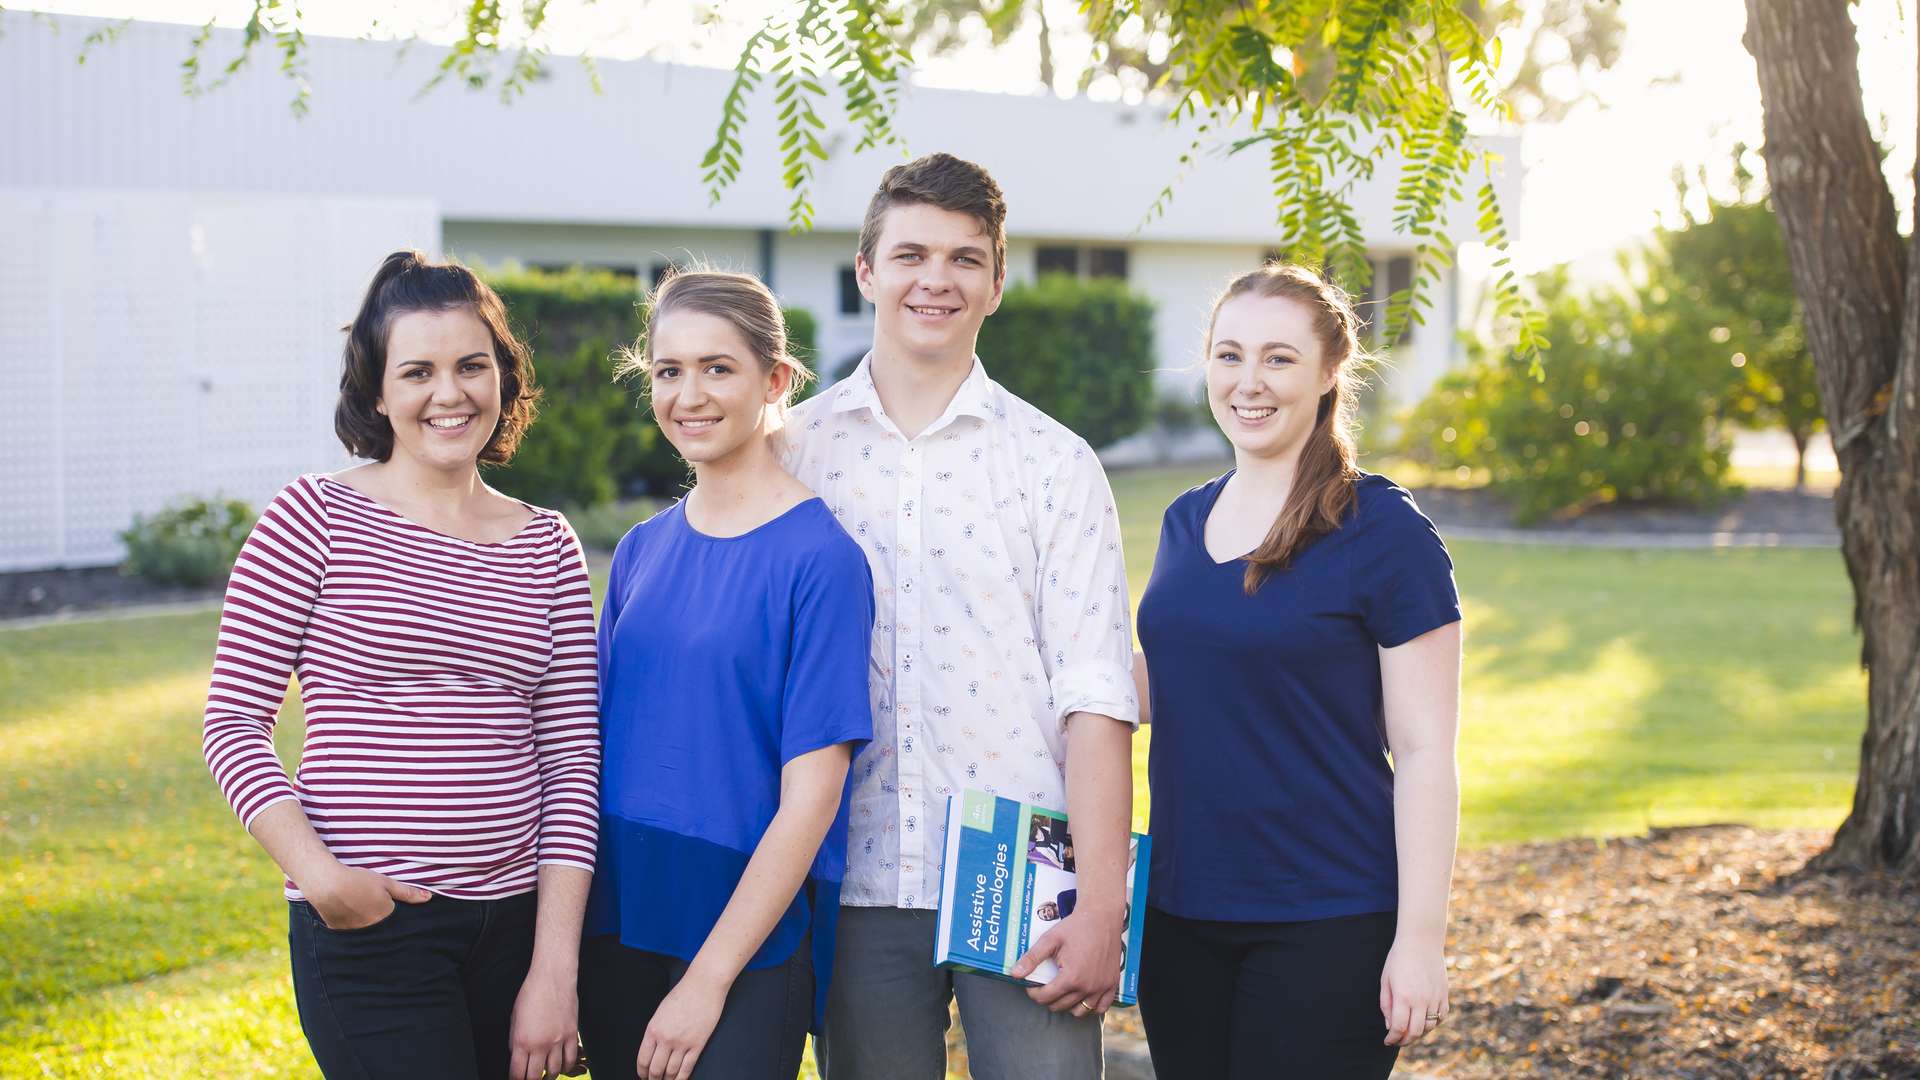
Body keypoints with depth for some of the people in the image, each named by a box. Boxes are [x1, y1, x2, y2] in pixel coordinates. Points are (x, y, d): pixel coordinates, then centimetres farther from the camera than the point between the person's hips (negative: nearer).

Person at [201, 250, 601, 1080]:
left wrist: (555, 969, -1)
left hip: (517, 920, 4)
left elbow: (571, 759, 5)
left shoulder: (546, 549, 8)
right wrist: (316, 872, -17)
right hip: (368, 925, -4)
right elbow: (233, 722, -2)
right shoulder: (314, 519, -2)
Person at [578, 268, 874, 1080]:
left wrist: (708, 978, -15)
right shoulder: (642, 551, 7)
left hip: (750, 943, -5)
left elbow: (811, 796, -13)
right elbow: (598, 747, 12)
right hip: (617, 933, 5)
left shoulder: (819, 557, -10)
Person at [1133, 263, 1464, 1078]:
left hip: (1325, 926, -6)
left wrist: (1420, 938, -15)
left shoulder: (1383, 532, -9)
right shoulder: (1187, 520, 9)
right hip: (1182, 914, 6)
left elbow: (1424, 751, -10)